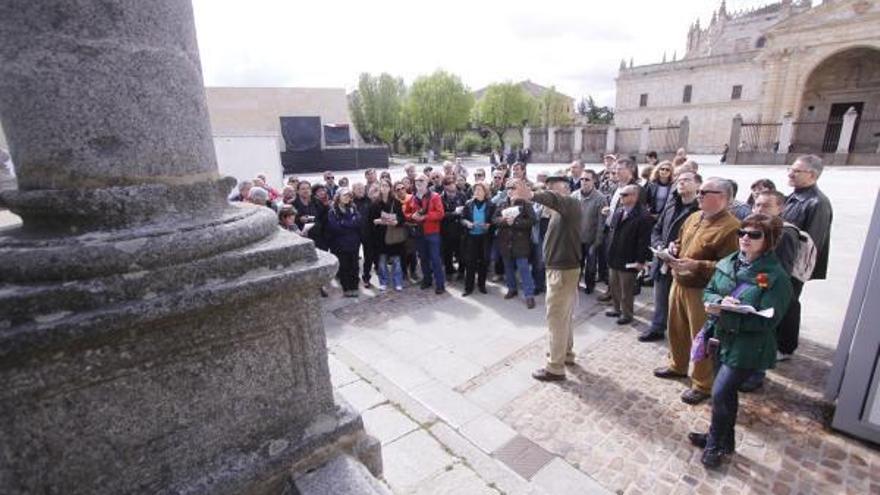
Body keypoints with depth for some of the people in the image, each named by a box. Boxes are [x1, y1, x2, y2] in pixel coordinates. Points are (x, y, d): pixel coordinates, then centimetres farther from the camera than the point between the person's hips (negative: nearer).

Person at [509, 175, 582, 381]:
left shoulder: (570, 203, -16)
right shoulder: (561, 209, 15)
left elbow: (555, 200, -36)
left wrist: (531, 195, -54)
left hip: (563, 270, -10)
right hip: (561, 267, 10)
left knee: (556, 317, -3)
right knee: (564, 315, 21)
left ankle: (555, 367, 6)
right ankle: (566, 353, 38)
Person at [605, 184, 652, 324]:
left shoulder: (643, 216, -16)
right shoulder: (618, 212, 8)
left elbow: (644, 241, -18)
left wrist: (641, 261, -18)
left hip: (628, 260, -7)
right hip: (614, 257, 7)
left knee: (626, 290, 7)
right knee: (613, 286, 19)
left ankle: (626, 314, 24)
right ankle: (616, 308, 36)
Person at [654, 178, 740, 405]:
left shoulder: (731, 227, -19)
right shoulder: (694, 217, 8)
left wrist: (696, 265, -29)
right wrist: (674, 248, 0)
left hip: (702, 290, -8)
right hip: (679, 283, 8)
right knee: (676, 329, 21)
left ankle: (702, 385, 21)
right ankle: (678, 366, 42)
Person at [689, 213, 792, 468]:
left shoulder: (776, 276, -16)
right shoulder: (727, 263, 1)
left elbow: (767, 320, -20)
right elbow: (708, 292, 6)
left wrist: (725, 313, -27)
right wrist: (719, 302, -16)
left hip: (746, 348, -6)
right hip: (721, 339, 6)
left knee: (719, 394, -4)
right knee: (727, 392, 20)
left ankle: (715, 444, 20)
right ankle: (724, 439, 40)